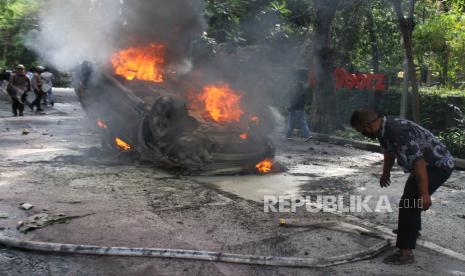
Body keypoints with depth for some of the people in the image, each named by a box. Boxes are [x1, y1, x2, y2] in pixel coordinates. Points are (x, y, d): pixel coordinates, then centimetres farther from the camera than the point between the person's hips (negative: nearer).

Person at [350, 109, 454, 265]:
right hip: (428, 164, 11)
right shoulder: (384, 128, -1)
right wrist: (385, 173, 31)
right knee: (411, 191, 30)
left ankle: (406, 253, -12)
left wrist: (424, 194, -34)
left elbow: (418, 161, -36)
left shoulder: (398, 131, -32)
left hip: (439, 165, -11)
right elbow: (389, 151, 18)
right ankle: (413, 228, 54)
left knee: (408, 203, -18)